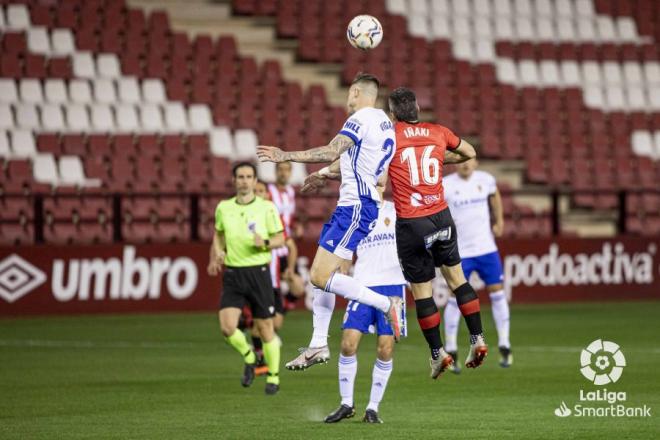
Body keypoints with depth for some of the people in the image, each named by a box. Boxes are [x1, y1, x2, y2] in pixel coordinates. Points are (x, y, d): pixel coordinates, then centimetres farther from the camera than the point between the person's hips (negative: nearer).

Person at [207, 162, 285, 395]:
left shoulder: (266, 207, -2)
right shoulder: (223, 208, 7)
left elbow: (280, 239, 2)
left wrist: (265, 243, -18)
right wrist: (216, 256, 6)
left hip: (258, 271, -2)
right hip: (232, 273, 2)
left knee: (265, 327, 2)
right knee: (227, 327, -12)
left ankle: (273, 377, 18)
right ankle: (249, 357, 18)